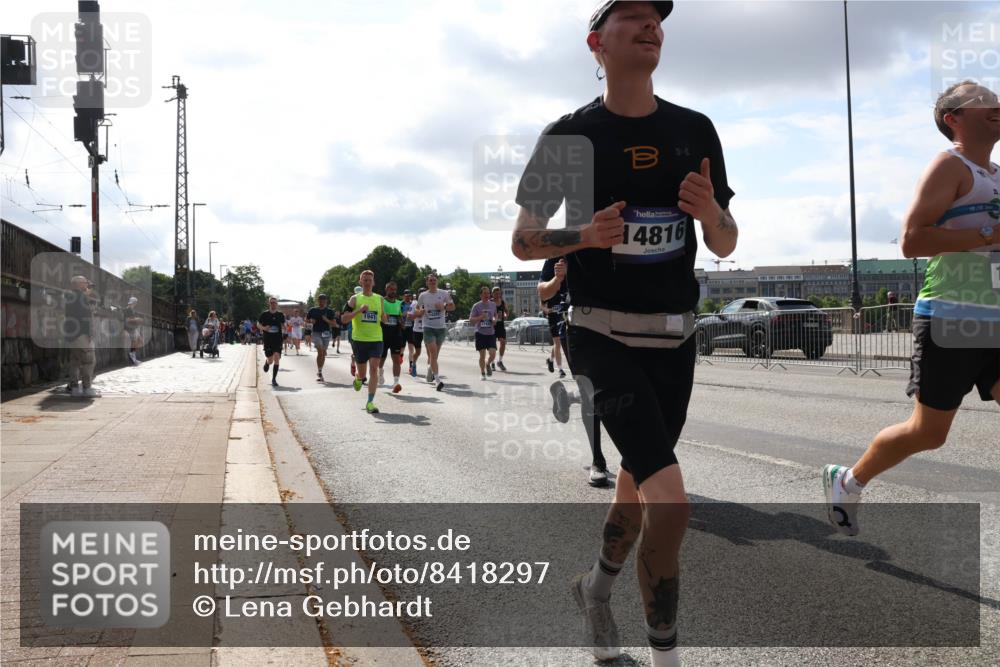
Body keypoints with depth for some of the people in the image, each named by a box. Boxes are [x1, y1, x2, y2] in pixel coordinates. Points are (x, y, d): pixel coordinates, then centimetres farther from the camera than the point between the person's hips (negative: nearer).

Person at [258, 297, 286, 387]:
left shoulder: (280, 315, 4)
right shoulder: (264, 314, -1)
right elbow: (258, 324, 6)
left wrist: (284, 331, -4)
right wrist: (264, 328, -14)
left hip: (278, 340, 1)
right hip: (267, 340, -1)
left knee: (276, 358, -13)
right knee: (270, 361, 2)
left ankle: (274, 379, -4)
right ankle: (266, 362, 42)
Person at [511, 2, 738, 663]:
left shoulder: (695, 130, 6)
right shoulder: (570, 135, -4)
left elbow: (725, 246, 10)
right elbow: (522, 243, 0)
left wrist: (711, 212, -13)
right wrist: (586, 235, -19)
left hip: (676, 337, 5)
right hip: (605, 337, -5)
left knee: (639, 482, 16)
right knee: (671, 502, -16)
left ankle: (598, 585, 44)